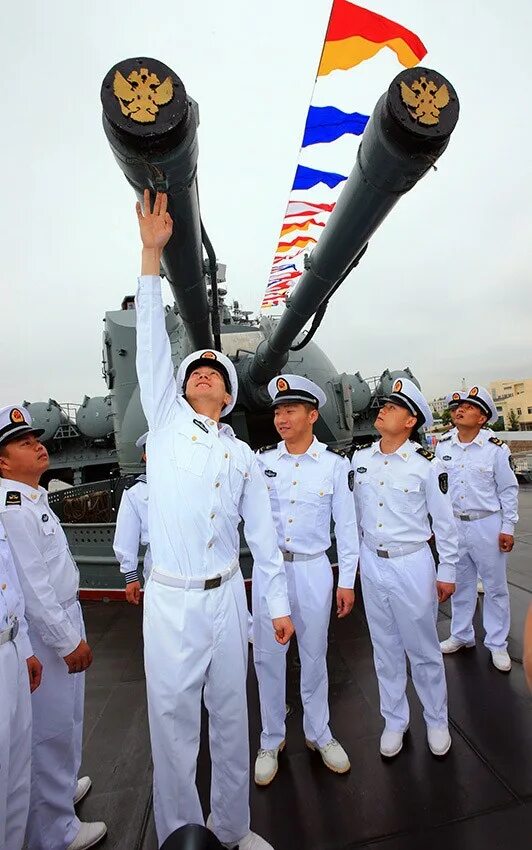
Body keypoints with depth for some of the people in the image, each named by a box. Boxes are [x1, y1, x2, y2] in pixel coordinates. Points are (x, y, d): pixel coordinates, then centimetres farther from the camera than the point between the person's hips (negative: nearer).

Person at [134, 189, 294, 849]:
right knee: (173, 721, 8)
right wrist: (151, 253, -9)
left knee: (230, 715, 16)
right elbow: (151, 343, -6)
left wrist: (279, 603, 8)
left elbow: (263, 534, 8)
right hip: (171, 598, -2)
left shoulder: (243, 456, 6)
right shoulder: (165, 421, 2)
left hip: (226, 596, 3)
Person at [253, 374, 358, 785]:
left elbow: (346, 524, -1)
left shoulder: (336, 463, -6)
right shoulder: (260, 460, -3)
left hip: (314, 570, -1)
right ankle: (271, 740, 37)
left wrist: (347, 581, 1)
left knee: (314, 656, 16)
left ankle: (319, 734, 42)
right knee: (268, 656, 13)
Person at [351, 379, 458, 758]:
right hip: (371, 564, 4)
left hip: (412, 565, -3)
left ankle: (437, 720, 40)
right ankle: (395, 720, 39)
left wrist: (447, 573, -1)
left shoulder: (427, 465, -13)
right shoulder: (360, 459, -1)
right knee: (385, 649, 18)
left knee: (423, 650, 14)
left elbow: (445, 522, -6)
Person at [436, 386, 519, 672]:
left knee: (495, 587, 11)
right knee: (460, 584, 17)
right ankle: (461, 635, 36)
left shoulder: (495, 449, -10)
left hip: (487, 525, -3)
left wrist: (507, 528, -4)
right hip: (453, 525, 3)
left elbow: (508, 490, -3)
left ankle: (497, 644, 30)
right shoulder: (442, 447, -1)